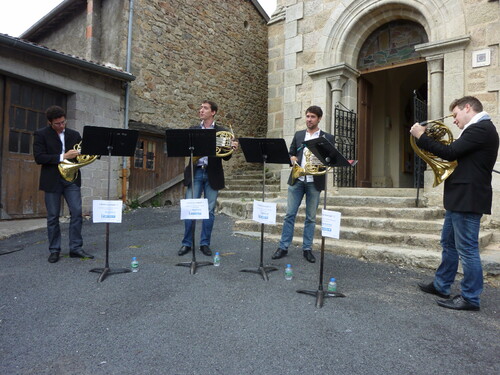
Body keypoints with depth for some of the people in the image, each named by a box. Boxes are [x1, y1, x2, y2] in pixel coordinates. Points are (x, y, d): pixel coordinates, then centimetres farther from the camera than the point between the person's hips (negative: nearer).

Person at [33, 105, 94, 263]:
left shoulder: (74, 134, 9)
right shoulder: (41, 134, -1)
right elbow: (39, 158, -11)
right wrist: (63, 157, -19)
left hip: (71, 179, 3)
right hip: (52, 181, -2)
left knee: (77, 213, -2)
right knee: (53, 217, 5)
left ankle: (75, 248, 8)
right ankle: (54, 250, 17)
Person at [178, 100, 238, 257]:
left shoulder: (222, 132, 6)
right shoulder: (192, 130, 12)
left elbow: (226, 157, 3)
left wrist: (231, 148, -17)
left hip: (212, 174, -1)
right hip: (195, 173, 1)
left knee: (209, 211, 4)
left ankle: (205, 243, 16)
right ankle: (187, 243, 13)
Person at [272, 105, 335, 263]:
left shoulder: (327, 137, 5)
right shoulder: (298, 135, 13)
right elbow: (291, 153, 15)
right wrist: (292, 158, -7)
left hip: (315, 182, -1)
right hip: (297, 180, 2)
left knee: (311, 217, 6)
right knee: (290, 214, 3)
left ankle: (307, 249, 16)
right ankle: (283, 247, 11)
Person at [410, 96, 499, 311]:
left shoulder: (481, 128, -15)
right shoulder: (478, 129, 17)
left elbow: (450, 153, -21)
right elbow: (457, 154, 17)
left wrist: (421, 136, -12)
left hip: (468, 199, -11)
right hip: (460, 198, 11)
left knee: (467, 248, -2)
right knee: (448, 243, 18)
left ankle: (470, 298, 11)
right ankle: (441, 285, 31)